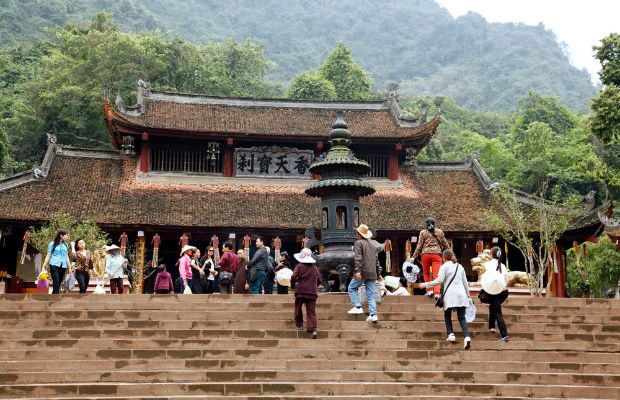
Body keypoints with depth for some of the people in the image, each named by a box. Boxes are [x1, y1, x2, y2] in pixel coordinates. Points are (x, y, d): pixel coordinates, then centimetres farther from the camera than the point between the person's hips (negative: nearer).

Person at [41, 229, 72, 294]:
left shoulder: (65, 245, 16)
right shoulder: (52, 244, 2)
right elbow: (48, 256, 1)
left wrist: (70, 267, 16)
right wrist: (43, 267, -4)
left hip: (63, 266, 5)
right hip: (54, 265, -5)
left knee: (59, 283, 5)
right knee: (56, 283, -14)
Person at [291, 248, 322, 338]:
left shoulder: (299, 266, -2)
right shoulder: (314, 268, 11)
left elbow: (293, 277, -12)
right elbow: (319, 281, 16)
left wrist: (293, 285, 6)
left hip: (301, 291, -3)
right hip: (312, 292, 3)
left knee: (298, 309, 19)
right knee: (311, 312, -2)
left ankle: (299, 325, 25)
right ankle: (313, 329, -16)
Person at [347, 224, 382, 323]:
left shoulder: (358, 243, -4)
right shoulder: (372, 245, 19)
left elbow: (358, 258, -16)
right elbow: (376, 260, 20)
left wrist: (357, 270, -23)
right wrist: (378, 273, 24)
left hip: (362, 272, -6)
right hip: (372, 273, 7)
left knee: (351, 288, 9)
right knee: (370, 294, 6)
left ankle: (358, 307, -3)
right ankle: (373, 314, 0)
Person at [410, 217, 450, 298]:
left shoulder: (423, 232, 4)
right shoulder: (440, 232, 9)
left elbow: (419, 245, 2)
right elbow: (445, 244, 14)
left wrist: (414, 257, 5)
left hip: (426, 254, -1)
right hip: (437, 254, 1)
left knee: (426, 273, 15)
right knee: (436, 274, -3)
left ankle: (429, 290, 7)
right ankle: (437, 293, -11)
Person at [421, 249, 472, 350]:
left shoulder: (444, 266, 1)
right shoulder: (460, 267, 18)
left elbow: (439, 280, -9)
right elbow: (465, 282, 18)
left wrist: (426, 285, -2)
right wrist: (468, 295, 26)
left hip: (450, 295, -4)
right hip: (461, 295, 4)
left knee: (447, 315, 14)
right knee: (462, 317, -1)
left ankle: (451, 334, -2)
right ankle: (467, 337, -20)